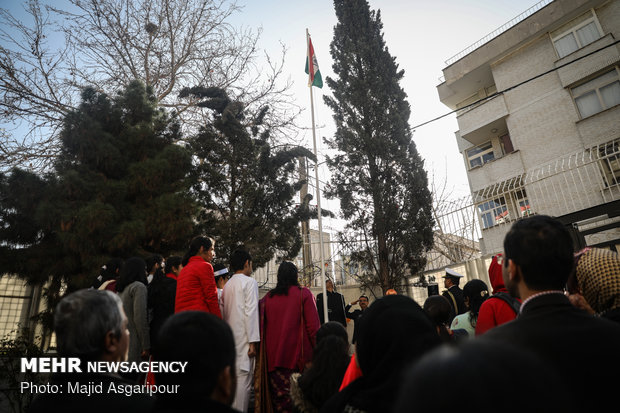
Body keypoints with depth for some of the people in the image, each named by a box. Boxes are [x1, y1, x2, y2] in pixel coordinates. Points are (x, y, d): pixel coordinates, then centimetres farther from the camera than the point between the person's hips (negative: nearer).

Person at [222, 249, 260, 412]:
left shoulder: (227, 285, 15)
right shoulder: (249, 282, -7)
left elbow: (224, 312, 16)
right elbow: (250, 312, -15)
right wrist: (253, 341, -15)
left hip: (230, 337, 8)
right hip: (243, 338, -8)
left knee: (232, 377, 13)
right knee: (244, 378, -5)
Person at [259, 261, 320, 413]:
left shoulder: (267, 297, 5)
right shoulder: (304, 293, -3)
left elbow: (262, 327, 10)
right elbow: (313, 326, -7)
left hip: (274, 357, 3)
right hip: (299, 355, -3)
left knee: (280, 398, 7)